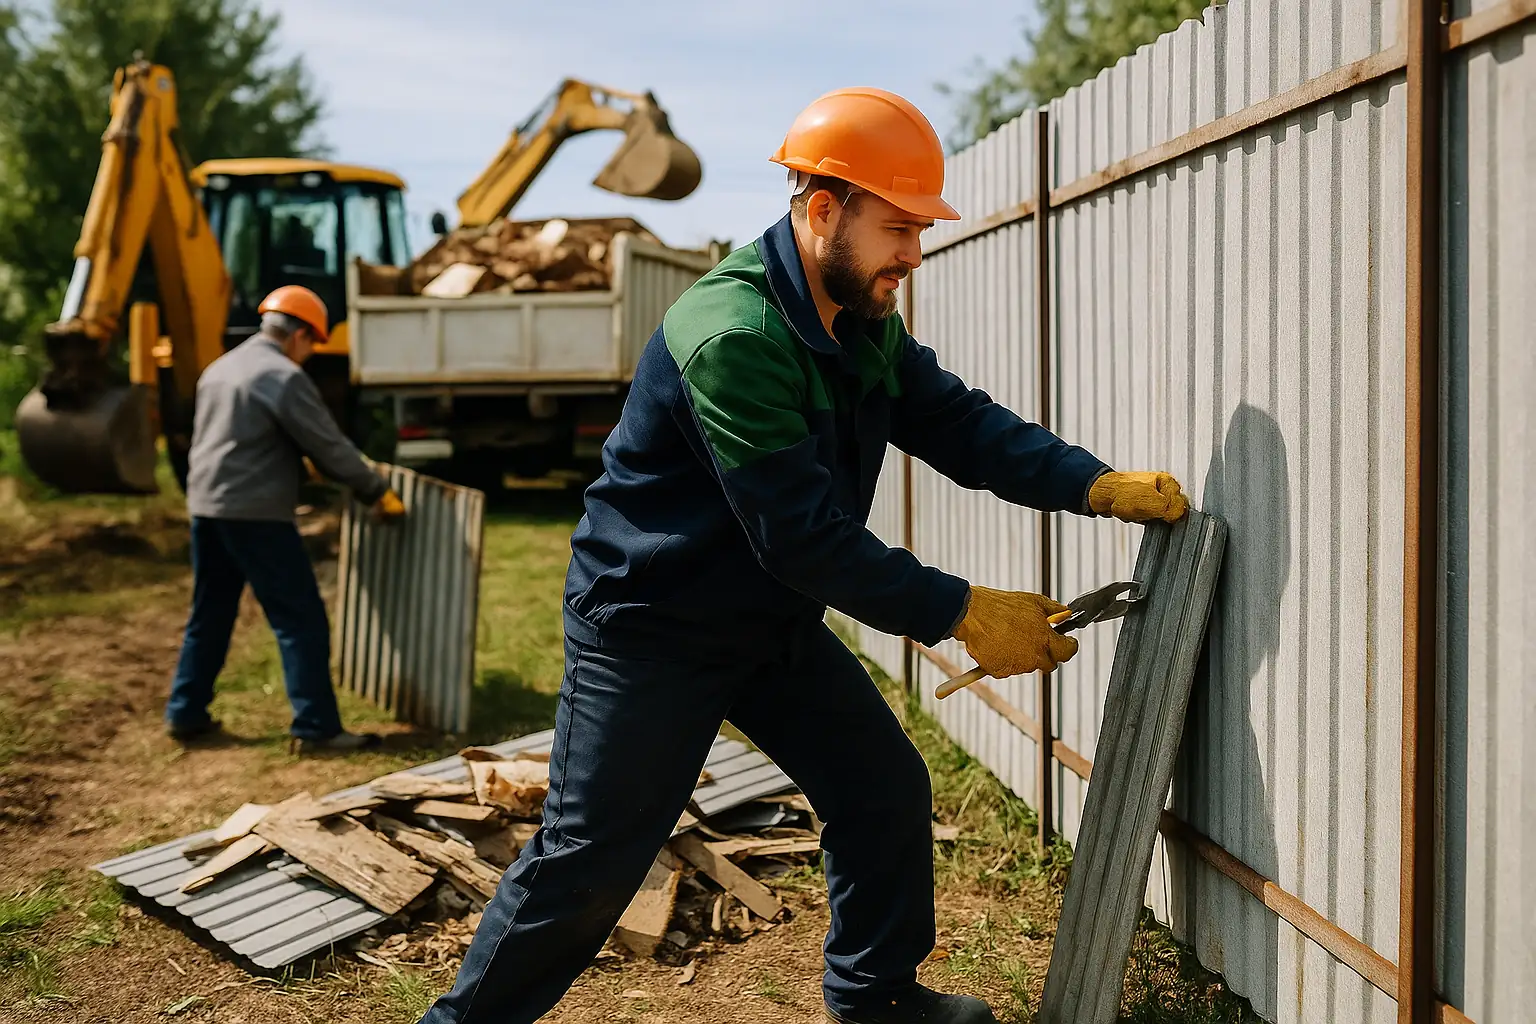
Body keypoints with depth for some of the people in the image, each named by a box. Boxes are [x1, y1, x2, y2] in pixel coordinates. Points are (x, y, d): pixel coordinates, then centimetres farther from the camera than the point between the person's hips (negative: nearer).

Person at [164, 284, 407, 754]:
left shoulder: (219, 368, 16)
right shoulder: (284, 377, -12)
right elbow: (330, 447, -11)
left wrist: (301, 462, 34)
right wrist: (378, 492, 0)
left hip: (205, 506, 9)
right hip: (255, 514, -9)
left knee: (209, 615, 18)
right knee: (301, 620, -4)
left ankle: (184, 714, 22)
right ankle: (315, 727, -4)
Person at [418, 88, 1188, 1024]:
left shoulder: (867, 325, 2)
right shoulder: (734, 336, -29)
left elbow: (961, 423, -3)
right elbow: (805, 536, -31)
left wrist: (1098, 485, -18)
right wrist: (963, 613, -26)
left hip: (775, 622, 8)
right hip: (652, 630, -8)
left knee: (888, 791, 9)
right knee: (591, 862, -1)